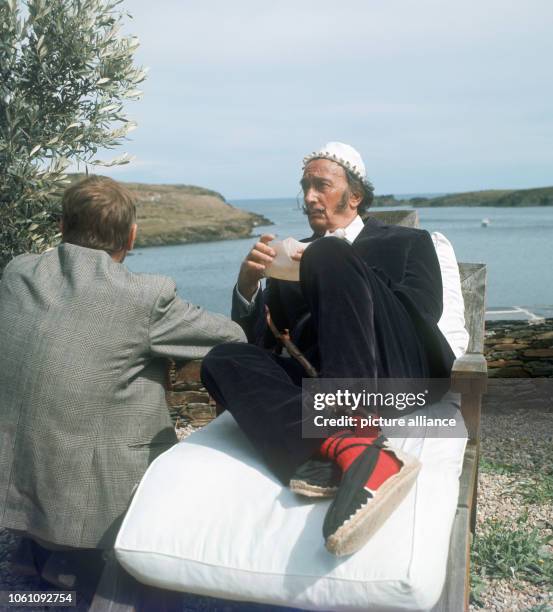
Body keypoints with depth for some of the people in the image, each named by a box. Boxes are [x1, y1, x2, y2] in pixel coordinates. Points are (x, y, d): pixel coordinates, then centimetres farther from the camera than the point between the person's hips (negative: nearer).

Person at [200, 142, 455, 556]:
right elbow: (256, 338, 19)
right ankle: (351, 451, -43)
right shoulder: (293, 256, 27)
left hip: (394, 376, -3)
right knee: (221, 361, -21)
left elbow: (424, 310, -1)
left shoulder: (408, 242, 19)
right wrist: (249, 283, -2)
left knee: (328, 254, -23)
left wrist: (322, 270, -2)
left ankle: (329, 459, -36)